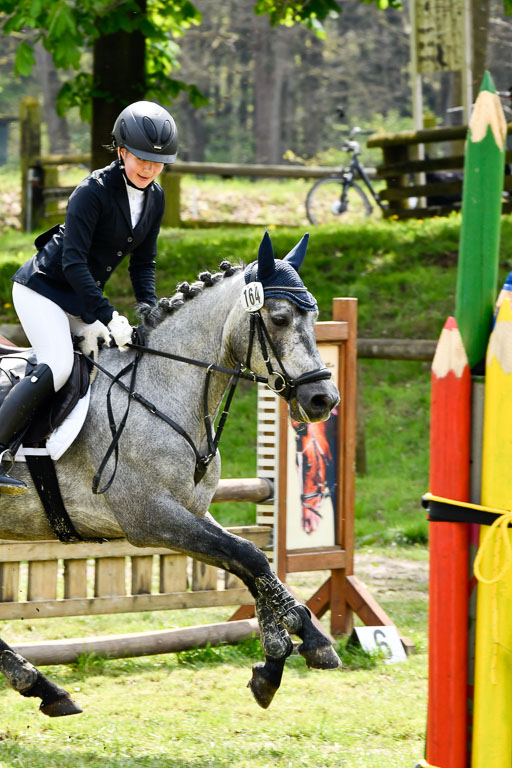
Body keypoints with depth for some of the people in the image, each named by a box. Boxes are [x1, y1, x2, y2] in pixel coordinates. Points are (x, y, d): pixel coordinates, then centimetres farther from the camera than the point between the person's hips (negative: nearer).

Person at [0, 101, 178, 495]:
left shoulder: (155, 198, 1)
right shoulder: (94, 190, -22)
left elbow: (143, 263, 10)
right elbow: (73, 261, -25)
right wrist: (108, 316, -29)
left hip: (82, 296, 8)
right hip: (42, 287, -8)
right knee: (58, 365, -25)